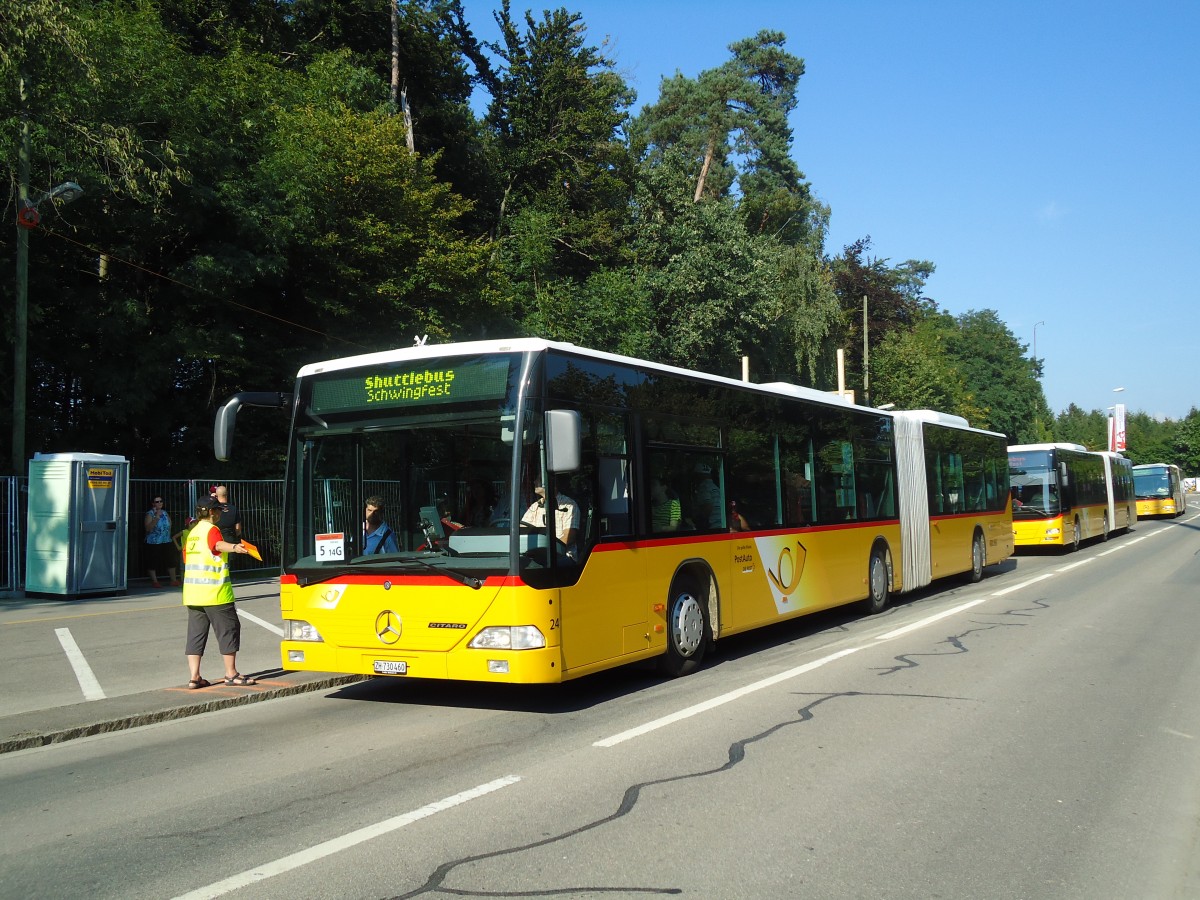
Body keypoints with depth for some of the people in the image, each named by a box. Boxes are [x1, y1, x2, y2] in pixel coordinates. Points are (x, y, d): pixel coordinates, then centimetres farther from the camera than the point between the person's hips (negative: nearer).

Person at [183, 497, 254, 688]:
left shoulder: (192, 532, 17)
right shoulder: (211, 529, -8)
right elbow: (219, 544, -31)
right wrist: (234, 547, -50)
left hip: (192, 592, 8)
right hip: (214, 592, -8)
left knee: (196, 632, 8)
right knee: (229, 629, 1)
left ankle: (194, 676, 4)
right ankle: (231, 674, 4)